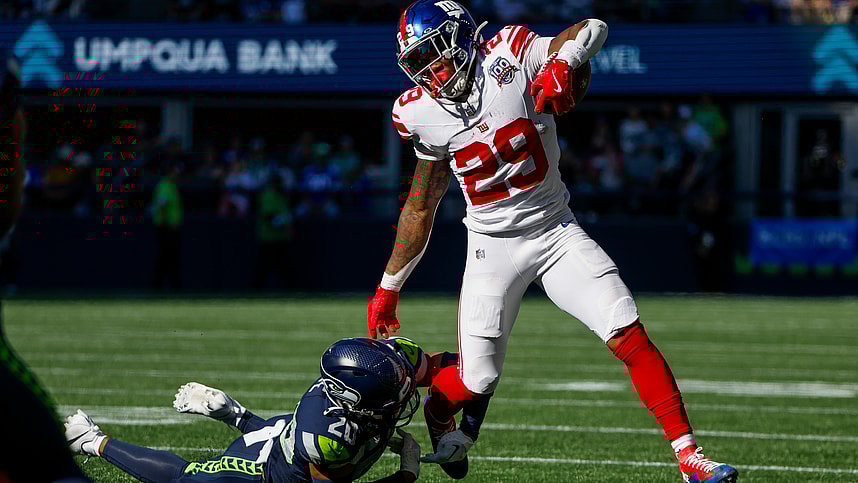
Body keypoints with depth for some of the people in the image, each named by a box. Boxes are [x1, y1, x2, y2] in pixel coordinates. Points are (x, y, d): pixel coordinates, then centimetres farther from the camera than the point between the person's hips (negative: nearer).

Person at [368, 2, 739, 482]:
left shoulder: (510, 57, -13)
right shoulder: (424, 114, -4)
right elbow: (420, 209, 8)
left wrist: (563, 64, -34)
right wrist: (389, 286, 12)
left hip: (556, 231, -1)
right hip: (494, 245, 1)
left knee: (629, 335, -15)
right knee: (477, 380, -1)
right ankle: (438, 411, 36)